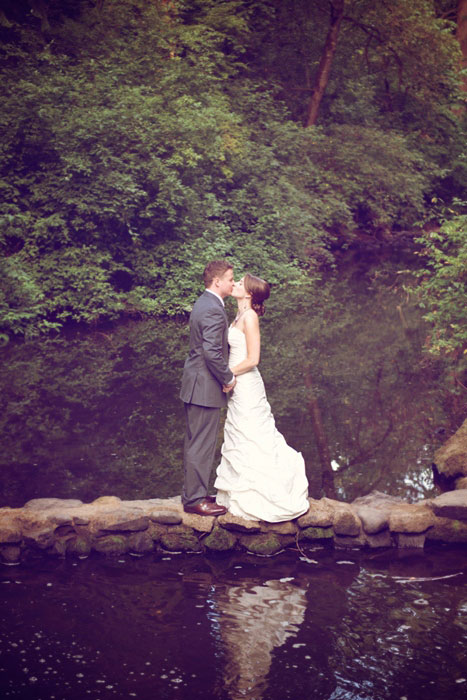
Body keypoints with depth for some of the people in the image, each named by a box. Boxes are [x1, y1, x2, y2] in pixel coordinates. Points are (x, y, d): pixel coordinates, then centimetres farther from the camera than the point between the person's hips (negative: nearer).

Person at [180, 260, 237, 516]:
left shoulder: (203, 304, 13)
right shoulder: (213, 310, -20)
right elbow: (212, 353, -26)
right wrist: (228, 378, -13)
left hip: (195, 384, 11)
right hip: (205, 387, -11)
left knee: (195, 442, 17)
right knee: (202, 445, -3)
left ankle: (192, 493, 26)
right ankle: (195, 499, 5)